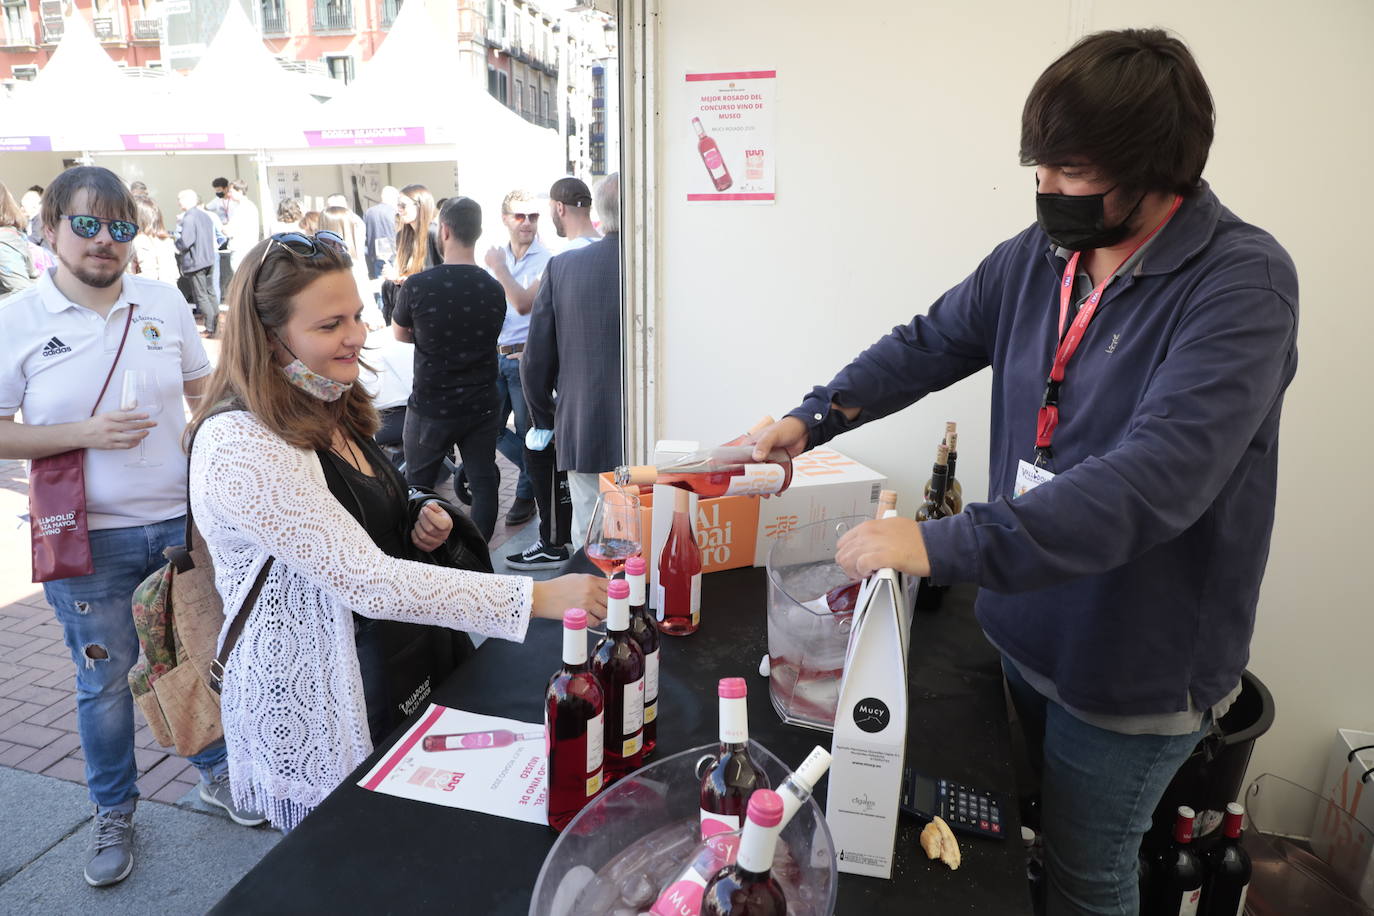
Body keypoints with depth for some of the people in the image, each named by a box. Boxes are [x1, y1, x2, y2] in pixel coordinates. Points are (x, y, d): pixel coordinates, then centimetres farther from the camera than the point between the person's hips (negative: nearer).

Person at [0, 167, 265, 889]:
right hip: (89, 538, -2)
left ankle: (216, 772, 38)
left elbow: (205, 389, 13)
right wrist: (82, 433, -19)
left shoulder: (164, 301, 2)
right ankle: (113, 814, 34)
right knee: (103, 681, 12)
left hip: (183, 519, 3)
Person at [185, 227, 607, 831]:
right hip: (312, 707, -8)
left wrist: (415, 532, -4)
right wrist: (538, 598, -31)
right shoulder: (239, 445, -25)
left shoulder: (327, 412, 4)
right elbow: (368, 583, -30)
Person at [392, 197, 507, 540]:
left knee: (417, 485, 15)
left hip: (430, 406, -1)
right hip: (480, 406, 2)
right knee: (483, 482, 10)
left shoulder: (418, 285, -13)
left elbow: (400, 334, 4)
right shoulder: (494, 290, -6)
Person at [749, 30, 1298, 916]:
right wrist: (813, 418, -10)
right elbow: (929, 344, 4)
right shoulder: (1037, 256, -3)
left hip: (1134, 668, -5)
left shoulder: (1242, 283, -23)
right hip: (1025, 631, 6)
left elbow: (1156, 478, -34)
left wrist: (945, 545, -39)